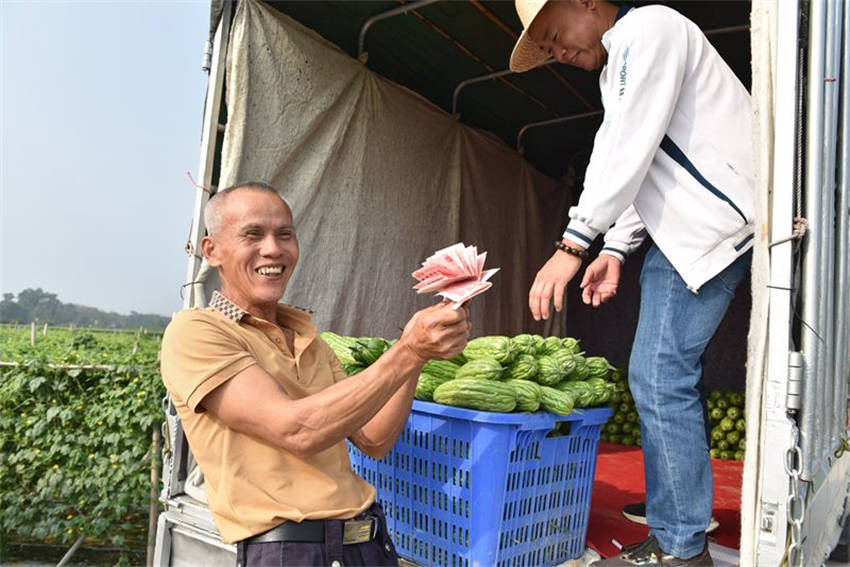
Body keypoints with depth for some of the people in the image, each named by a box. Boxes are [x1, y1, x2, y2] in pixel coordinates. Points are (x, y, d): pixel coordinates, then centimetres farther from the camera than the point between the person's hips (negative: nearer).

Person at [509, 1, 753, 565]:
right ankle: (678, 519, 27)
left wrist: (572, 246, -20)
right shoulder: (619, 65, 24)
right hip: (685, 233, 10)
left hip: (714, 220, -10)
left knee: (659, 377, -12)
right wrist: (615, 250, 9)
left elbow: (628, 153, -19)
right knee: (672, 376, 13)